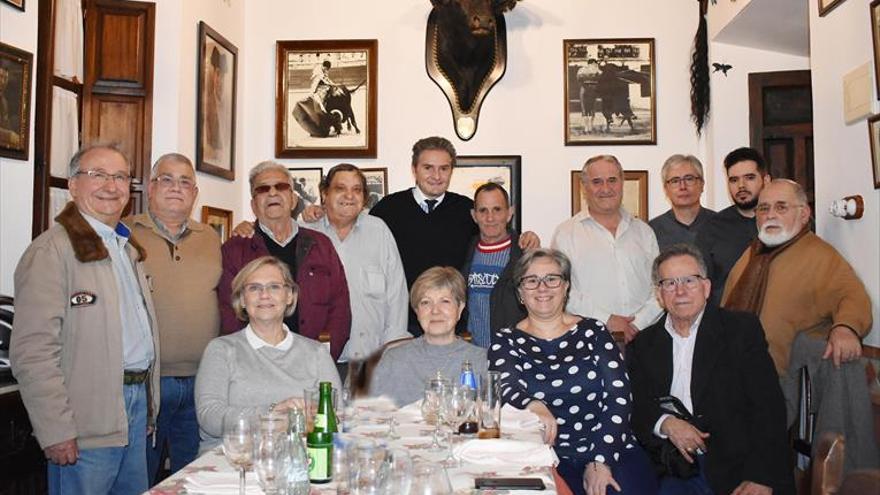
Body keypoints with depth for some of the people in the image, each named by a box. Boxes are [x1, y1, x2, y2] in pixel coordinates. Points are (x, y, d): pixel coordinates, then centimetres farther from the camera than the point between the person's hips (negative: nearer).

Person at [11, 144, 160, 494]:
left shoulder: (129, 249, 16)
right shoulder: (51, 251, -12)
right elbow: (32, 352, -17)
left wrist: (149, 402, 15)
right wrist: (56, 432, -19)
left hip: (137, 403, 8)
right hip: (87, 425, -8)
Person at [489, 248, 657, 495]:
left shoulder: (593, 332, 9)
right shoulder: (505, 341, 7)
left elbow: (618, 395, 0)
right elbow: (505, 390, -10)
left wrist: (601, 461, -11)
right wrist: (533, 405, -33)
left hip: (614, 451, 2)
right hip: (548, 461, -1)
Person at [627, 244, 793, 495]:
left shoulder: (742, 329, 3)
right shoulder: (642, 346, 11)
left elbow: (768, 408, -4)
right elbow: (633, 407, 9)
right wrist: (665, 423, -12)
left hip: (737, 471, -1)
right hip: (674, 473, 1)